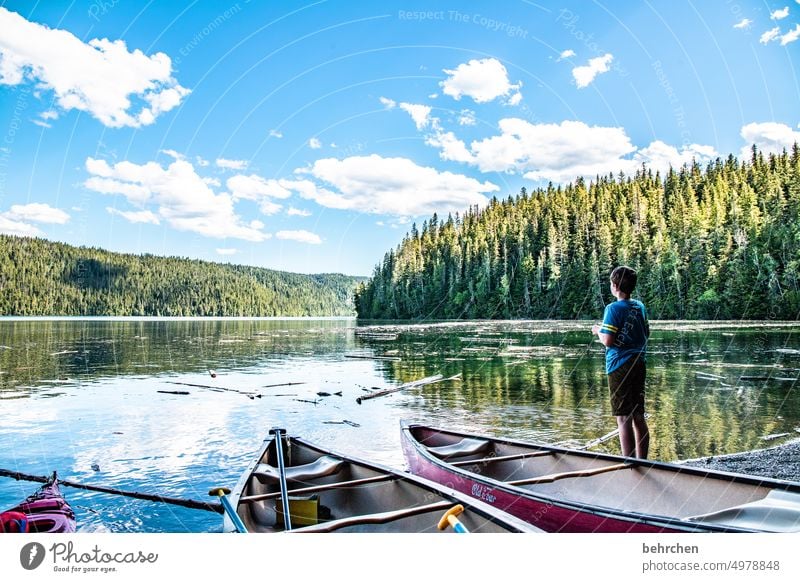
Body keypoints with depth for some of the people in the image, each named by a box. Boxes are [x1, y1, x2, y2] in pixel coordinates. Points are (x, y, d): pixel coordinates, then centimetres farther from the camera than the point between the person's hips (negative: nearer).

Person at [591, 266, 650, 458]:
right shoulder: (640, 306, 10)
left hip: (620, 366, -7)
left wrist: (598, 331, 1)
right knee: (639, 417, 14)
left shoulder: (613, 308, -12)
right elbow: (646, 333, 20)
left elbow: (608, 341, -18)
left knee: (624, 418, -5)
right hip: (639, 364, 8)